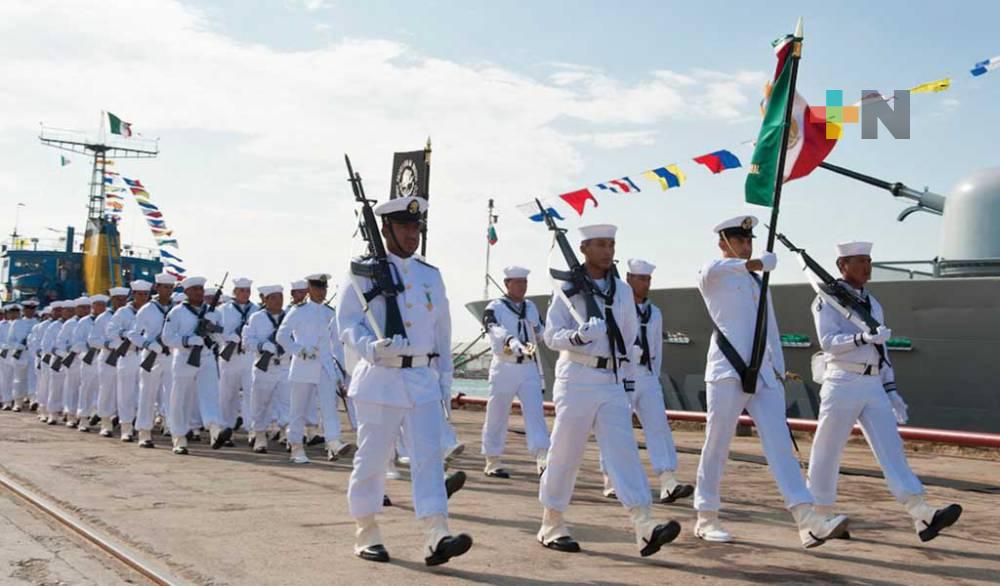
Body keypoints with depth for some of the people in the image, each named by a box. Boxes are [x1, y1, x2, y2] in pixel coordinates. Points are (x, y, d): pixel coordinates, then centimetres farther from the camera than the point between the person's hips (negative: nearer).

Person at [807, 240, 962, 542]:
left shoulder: (873, 303, 18)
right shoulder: (827, 300, -2)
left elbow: (882, 349, 21)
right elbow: (828, 341, -15)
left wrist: (891, 390, 16)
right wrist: (863, 337, -30)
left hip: (873, 387, 6)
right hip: (842, 384, -6)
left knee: (891, 448, -5)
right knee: (827, 451, 1)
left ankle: (923, 517, -15)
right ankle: (820, 517, 15)